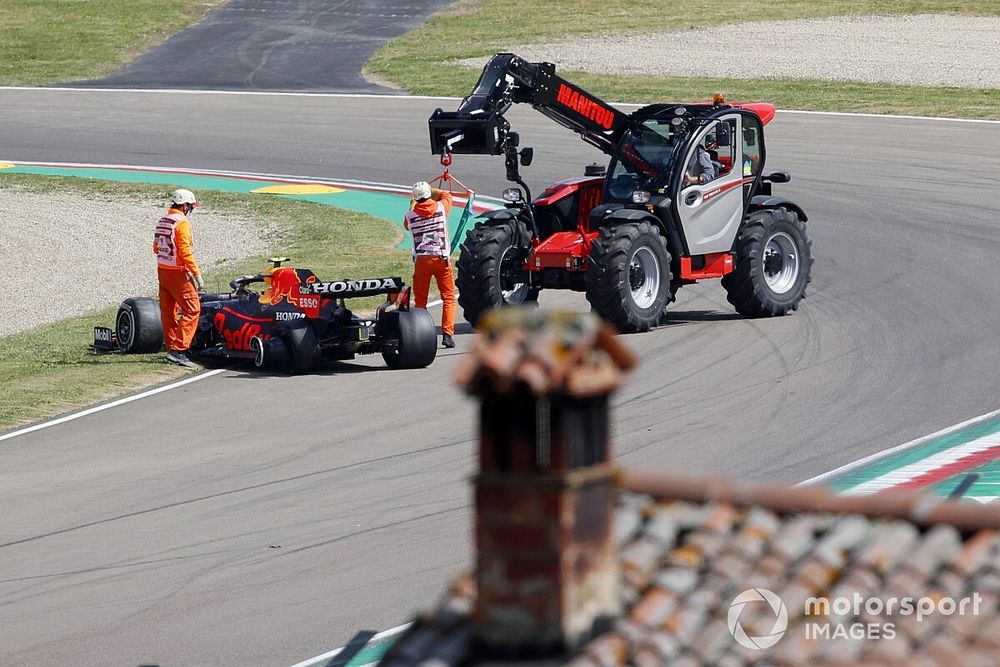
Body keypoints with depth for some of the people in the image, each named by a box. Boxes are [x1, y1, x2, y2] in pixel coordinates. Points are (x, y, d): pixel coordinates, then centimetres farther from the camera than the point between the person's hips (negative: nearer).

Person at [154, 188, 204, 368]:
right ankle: (179, 350, -15)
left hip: (162, 270, 9)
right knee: (192, 310, -7)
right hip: (178, 272, -9)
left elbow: (156, 248, 19)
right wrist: (197, 275, -17)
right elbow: (185, 252, -20)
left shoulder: (161, 222, 11)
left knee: (168, 311, 12)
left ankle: (171, 349, 17)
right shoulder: (182, 223, -15)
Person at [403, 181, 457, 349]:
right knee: (449, 297, 3)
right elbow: (447, 195, 24)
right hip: (442, 259, -1)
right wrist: (431, 190, 36)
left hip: (421, 260, 1)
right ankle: (447, 334, -10)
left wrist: (413, 204, 35)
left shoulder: (410, 215, 0)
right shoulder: (441, 207, 0)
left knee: (420, 300, 9)